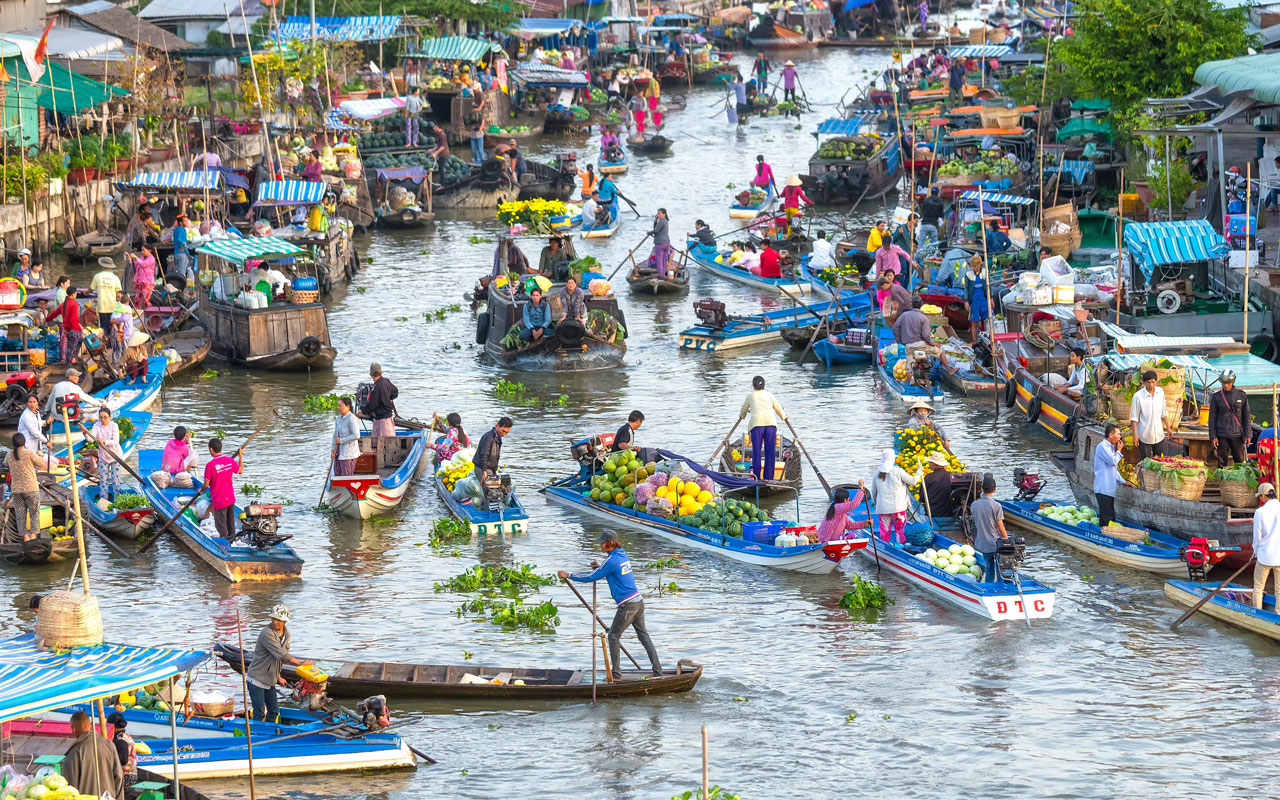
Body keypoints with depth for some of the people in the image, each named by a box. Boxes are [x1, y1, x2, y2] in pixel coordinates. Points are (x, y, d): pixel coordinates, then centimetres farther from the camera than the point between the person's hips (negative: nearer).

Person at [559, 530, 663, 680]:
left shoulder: (612, 560, -16)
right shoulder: (623, 555, 11)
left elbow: (591, 577, -12)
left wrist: (568, 576, -4)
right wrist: (598, 567, 9)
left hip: (627, 605, -9)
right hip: (638, 601, 9)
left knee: (613, 636, 5)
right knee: (643, 635, 15)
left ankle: (616, 674, 8)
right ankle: (657, 671, 15)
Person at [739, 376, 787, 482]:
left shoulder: (750, 396, 19)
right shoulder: (769, 395, 21)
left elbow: (742, 412, 31)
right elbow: (779, 409, 28)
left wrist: (742, 416, 55)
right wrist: (784, 416, 49)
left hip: (756, 423, -1)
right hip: (771, 422, 1)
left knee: (756, 451, 1)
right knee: (770, 451, 4)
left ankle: (757, 477, -3)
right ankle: (768, 477, 1)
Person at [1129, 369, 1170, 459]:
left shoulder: (1160, 392, 1)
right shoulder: (1138, 396, -14)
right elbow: (1134, 418, -10)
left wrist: (1168, 427, 16)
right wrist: (1135, 435, -12)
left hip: (1159, 435, 4)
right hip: (1144, 436, -4)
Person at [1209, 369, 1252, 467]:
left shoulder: (1241, 395, 4)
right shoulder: (1216, 397, 4)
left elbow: (1247, 416, 6)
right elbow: (1212, 418, 5)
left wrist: (1248, 434, 0)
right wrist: (1213, 436, -2)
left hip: (1237, 435, 0)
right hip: (1222, 436, 0)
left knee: (1240, 461, 1)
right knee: (1222, 462, 1)